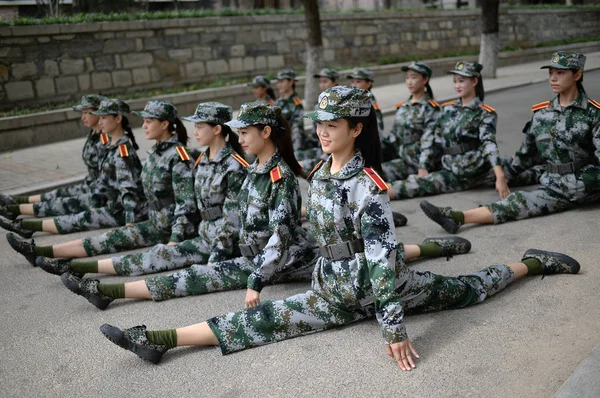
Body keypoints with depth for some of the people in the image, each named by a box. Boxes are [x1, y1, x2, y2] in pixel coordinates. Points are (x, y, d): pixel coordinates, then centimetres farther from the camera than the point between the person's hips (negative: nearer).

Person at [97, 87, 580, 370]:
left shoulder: (367, 187, -25)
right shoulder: (318, 175, 0)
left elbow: (384, 257, -27)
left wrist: (393, 325, -26)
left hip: (376, 285, -6)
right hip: (333, 290, 6)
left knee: (462, 291, 15)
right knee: (261, 319, -3)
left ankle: (531, 263, 39)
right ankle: (160, 339, -6)